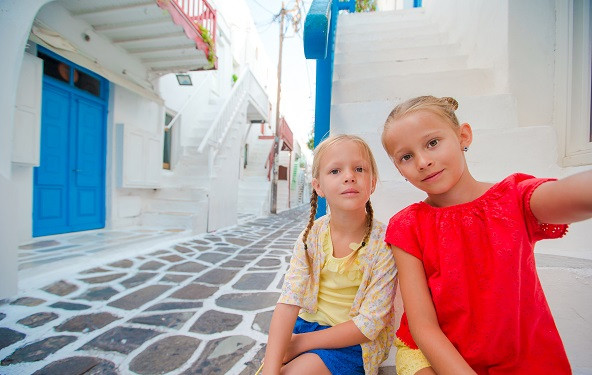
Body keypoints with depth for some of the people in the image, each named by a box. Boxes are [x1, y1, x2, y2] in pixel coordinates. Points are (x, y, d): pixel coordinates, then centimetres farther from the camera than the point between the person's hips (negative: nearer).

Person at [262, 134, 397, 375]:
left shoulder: (383, 242, -22)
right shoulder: (312, 235, -12)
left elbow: (368, 325, -18)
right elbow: (289, 302, -14)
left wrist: (301, 342, -16)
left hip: (356, 343, -3)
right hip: (308, 324, 3)